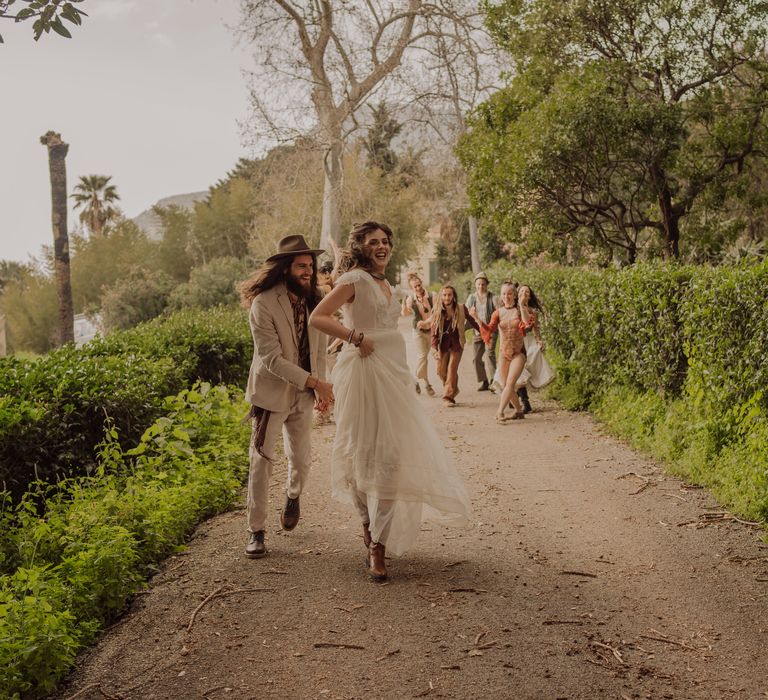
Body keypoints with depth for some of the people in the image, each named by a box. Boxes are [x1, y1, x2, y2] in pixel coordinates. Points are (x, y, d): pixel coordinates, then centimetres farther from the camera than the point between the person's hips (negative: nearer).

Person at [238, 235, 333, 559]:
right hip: (271, 393, -5)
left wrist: (320, 389, -3)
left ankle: (293, 496, 45)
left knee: (301, 459, 13)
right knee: (262, 461, -4)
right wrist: (314, 382, -25)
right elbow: (271, 358, -22)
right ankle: (256, 531, 7)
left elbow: (320, 349, 8)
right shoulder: (263, 304, -19)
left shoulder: (314, 302, 1)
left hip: (303, 397, 5)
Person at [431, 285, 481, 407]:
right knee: (441, 371, 2)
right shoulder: (438, 313, -5)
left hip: (456, 344, -2)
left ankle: (448, 396, -10)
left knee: (452, 369, -13)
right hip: (443, 344, 2)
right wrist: (434, 348, -13)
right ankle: (453, 390, 28)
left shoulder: (461, 309, -7)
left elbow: (471, 321, 7)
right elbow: (434, 332, -4)